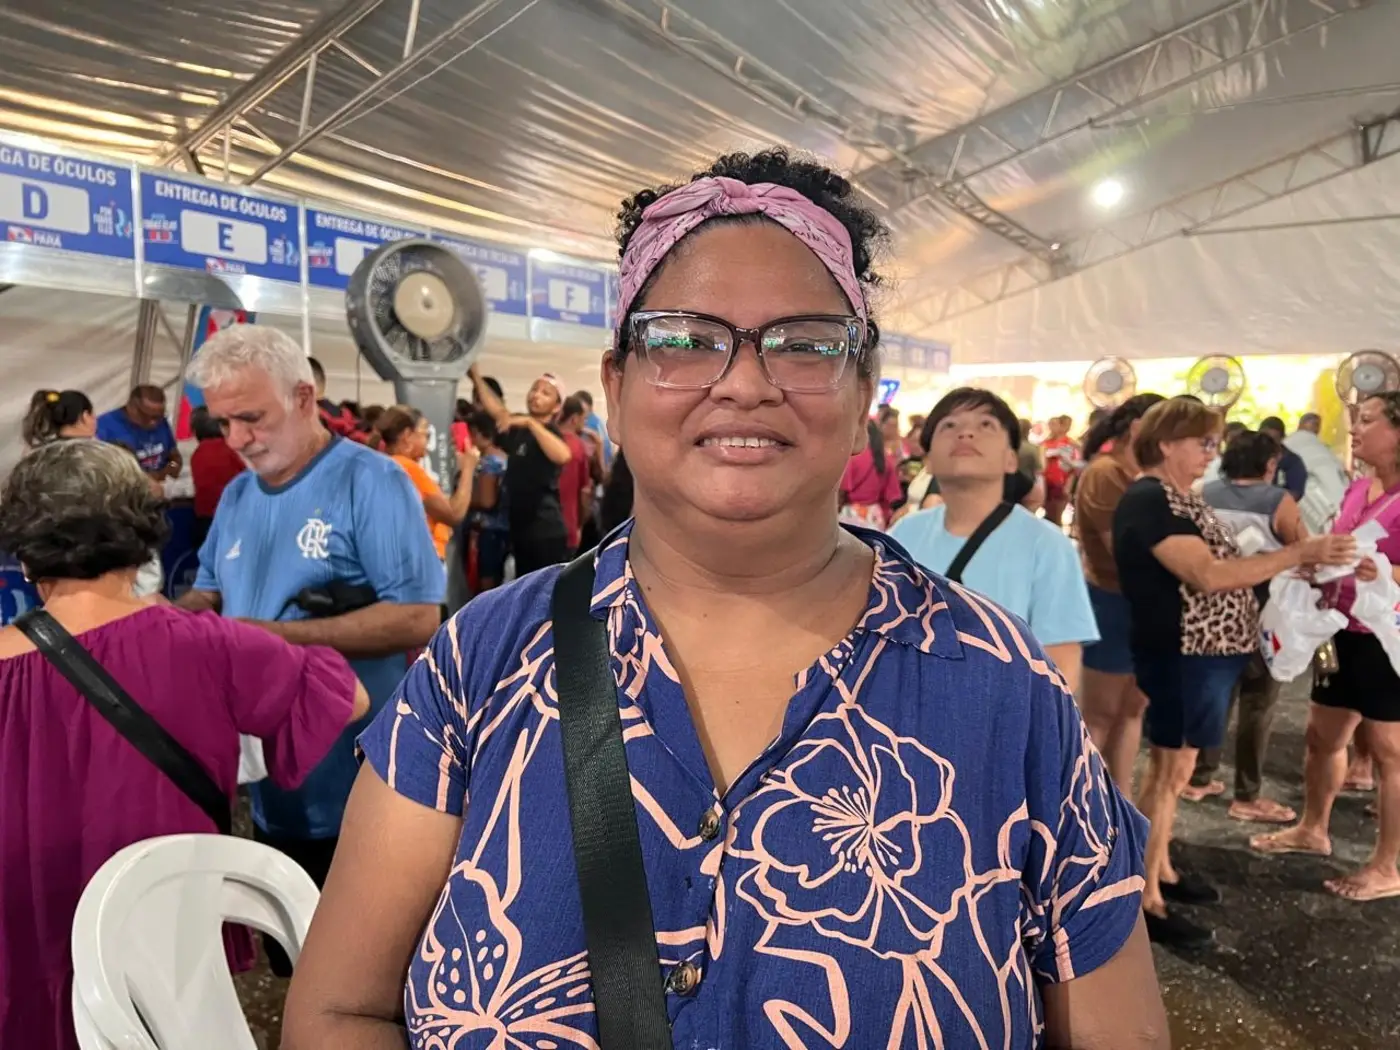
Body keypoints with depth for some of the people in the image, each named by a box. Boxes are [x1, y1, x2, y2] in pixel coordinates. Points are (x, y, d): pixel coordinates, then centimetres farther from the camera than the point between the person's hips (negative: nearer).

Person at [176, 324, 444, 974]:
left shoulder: (371, 482, -15)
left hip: (359, 788, -7)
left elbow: (417, 618, -22)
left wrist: (277, 635, -24)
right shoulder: (237, 494, 9)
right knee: (291, 961, 23)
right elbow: (211, 587, 19)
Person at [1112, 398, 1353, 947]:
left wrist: (1289, 566, 4)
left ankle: (1161, 869, 31)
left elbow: (1216, 567, 13)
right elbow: (1207, 576, -26)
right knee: (1171, 770, -2)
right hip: (1180, 655, -9)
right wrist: (1301, 553, -24)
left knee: (1171, 766, 18)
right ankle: (1145, 899, 8)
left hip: (1203, 651, 10)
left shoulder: (1178, 497, 13)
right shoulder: (1149, 499, -19)